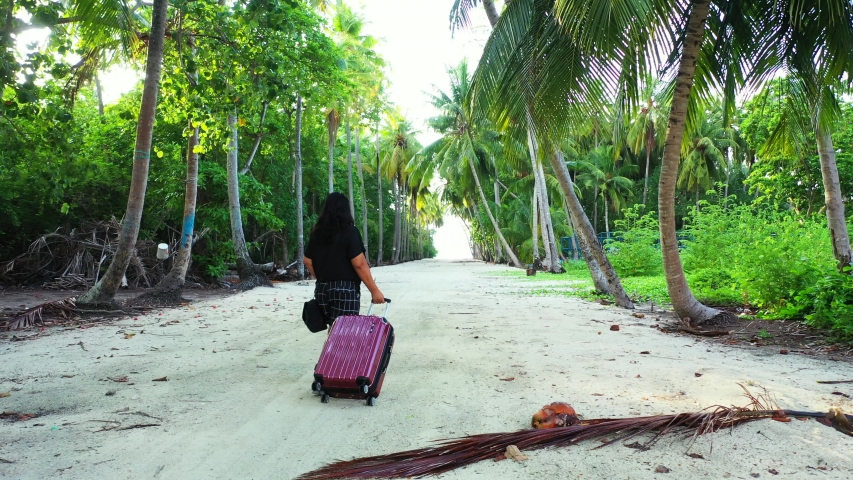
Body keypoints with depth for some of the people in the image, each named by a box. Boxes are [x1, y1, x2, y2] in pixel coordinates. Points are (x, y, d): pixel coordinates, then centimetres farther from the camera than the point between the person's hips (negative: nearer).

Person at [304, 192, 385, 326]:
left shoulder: (317, 233, 7)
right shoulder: (349, 231, -10)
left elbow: (308, 261, 13)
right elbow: (359, 264, -14)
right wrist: (374, 290, -9)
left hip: (322, 289, 6)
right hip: (345, 289, -6)